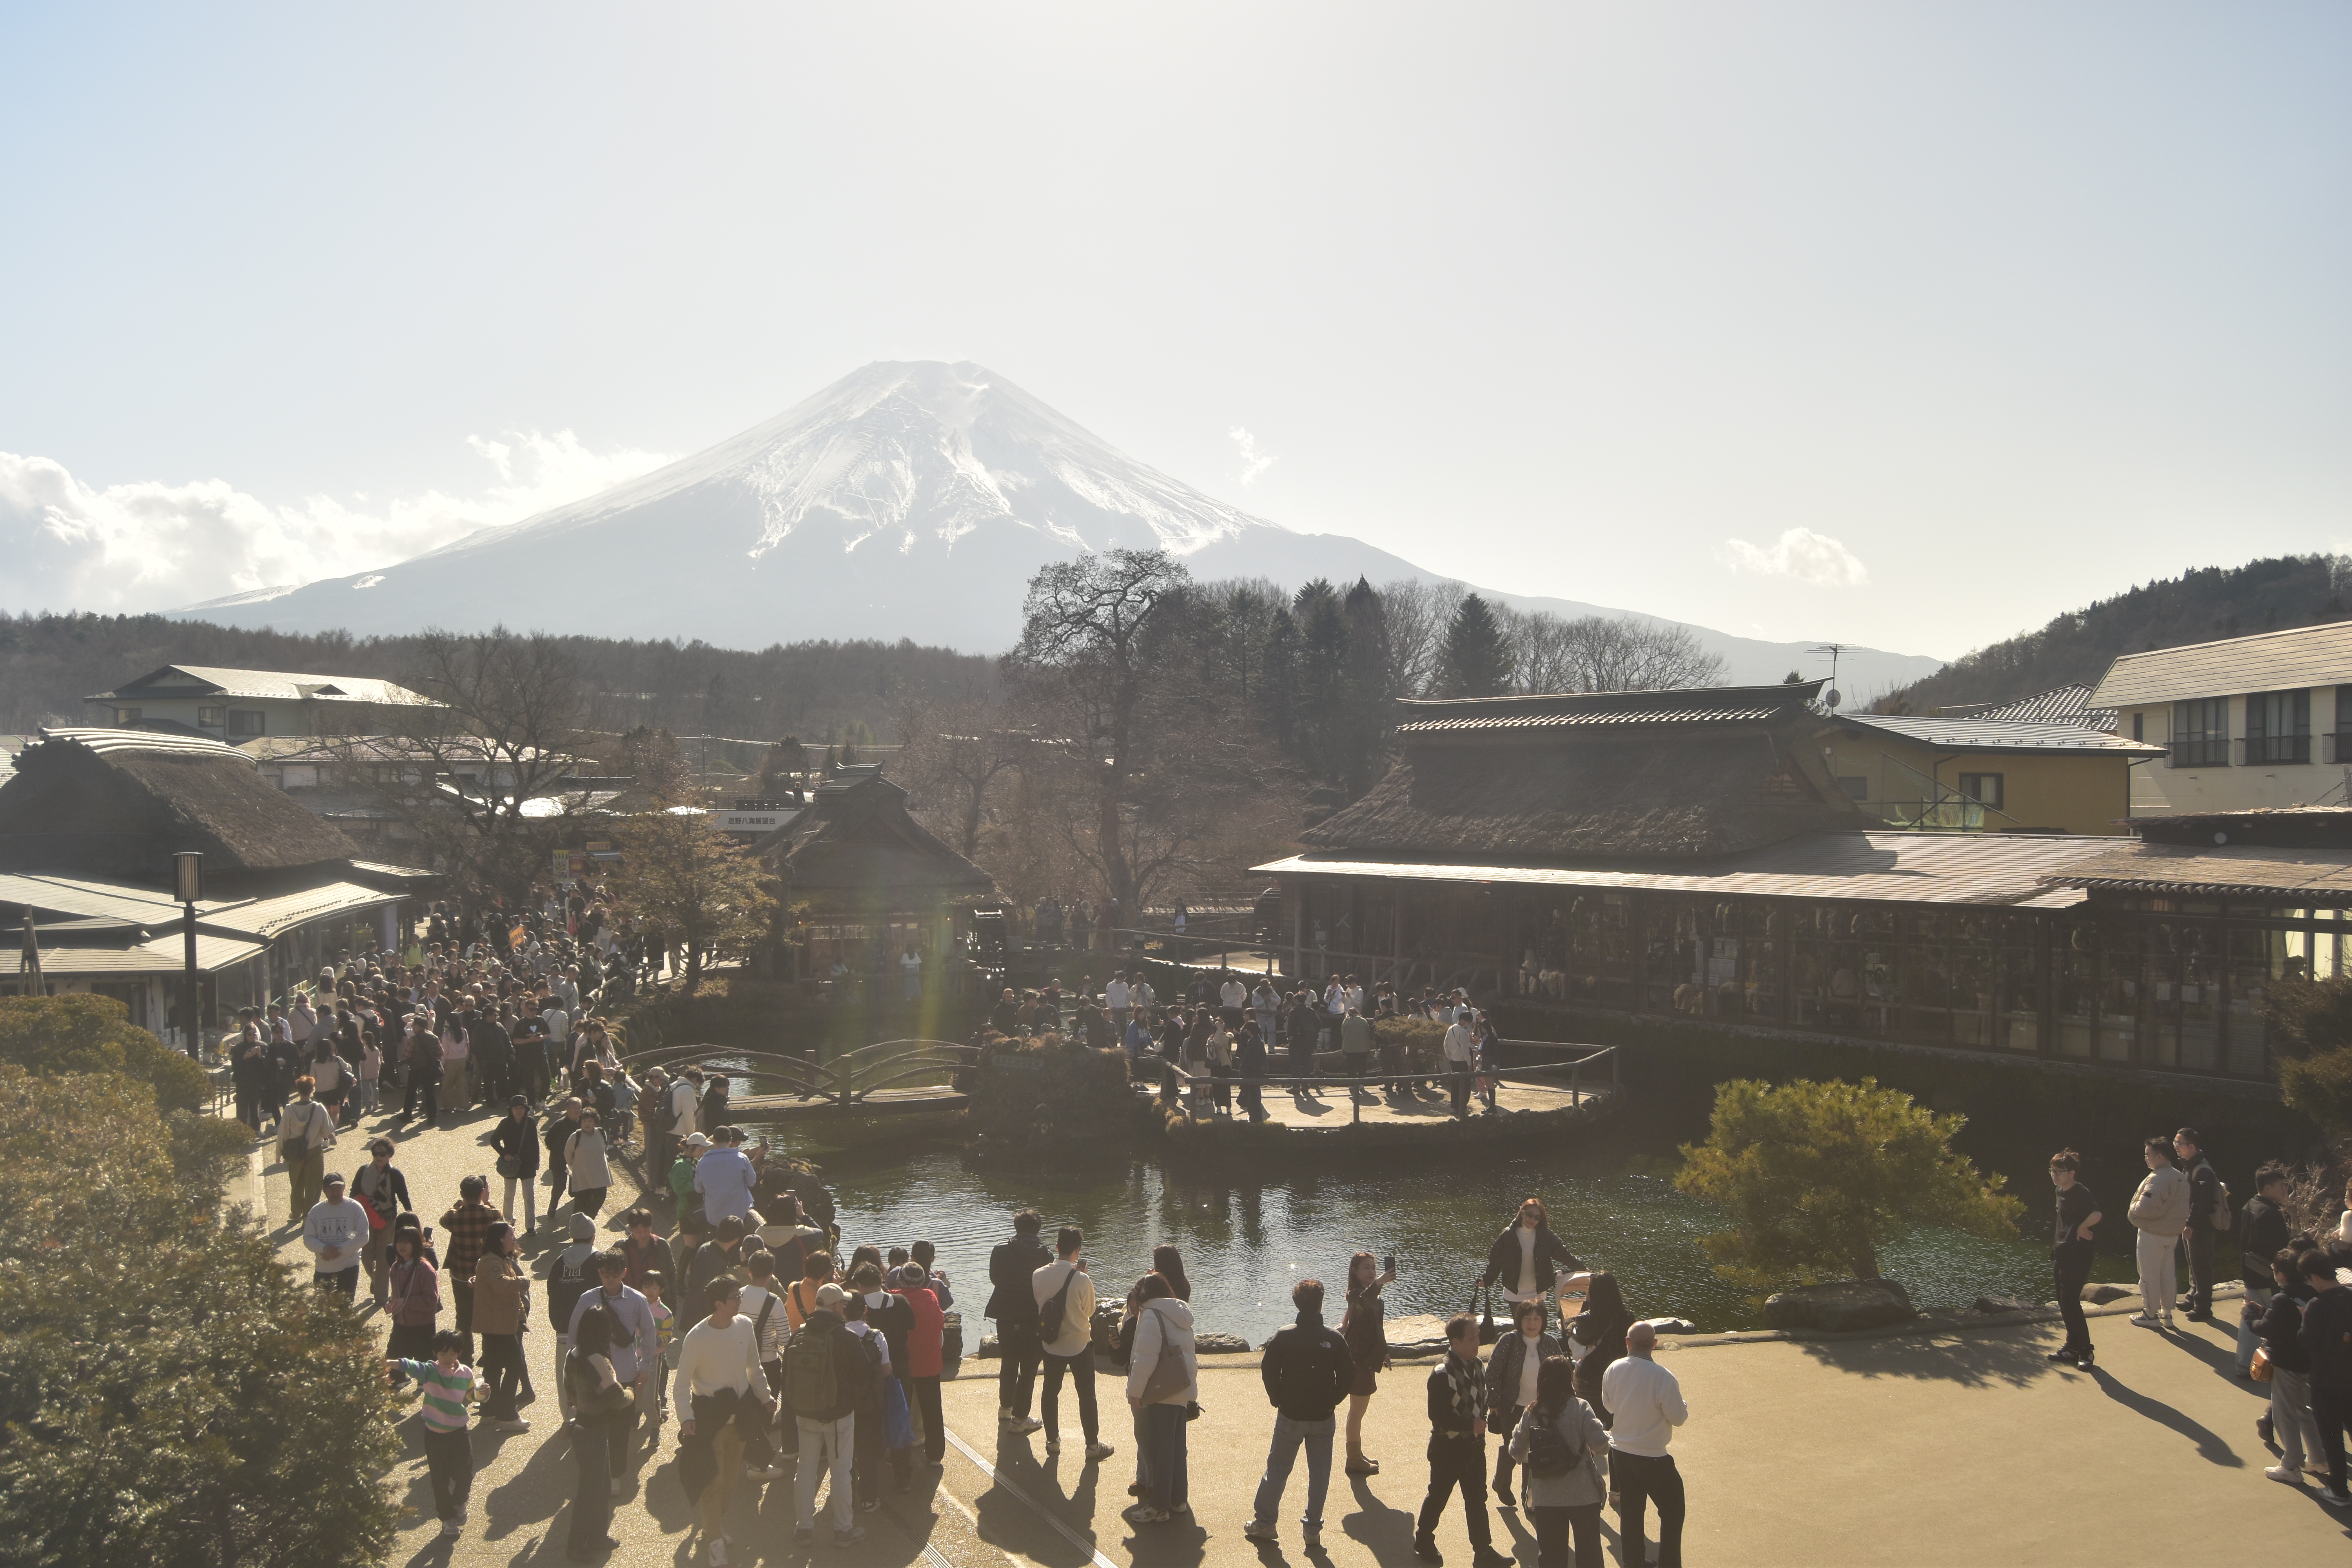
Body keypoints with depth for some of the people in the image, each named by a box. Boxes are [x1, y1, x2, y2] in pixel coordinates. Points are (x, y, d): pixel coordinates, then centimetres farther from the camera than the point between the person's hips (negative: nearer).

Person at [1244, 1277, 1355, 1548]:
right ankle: (1313, 1529, 13)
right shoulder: (1334, 1340, -8)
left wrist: (1278, 1400, 4)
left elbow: (1268, 1371, -10)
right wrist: (1331, 1401, 6)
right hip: (1323, 1419, 1)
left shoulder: (1283, 1337, -10)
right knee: (1319, 1474, 11)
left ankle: (1263, 1522, 18)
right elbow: (1349, 1377, -7)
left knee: (1277, 1469, 12)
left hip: (1290, 1416, 0)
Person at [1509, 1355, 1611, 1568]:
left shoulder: (1531, 1413, -2)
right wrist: (1608, 1437, 8)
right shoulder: (1580, 1408, -12)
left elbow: (1517, 1452, 4)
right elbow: (1600, 1444, -15)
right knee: (1588, 1551, 12)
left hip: (1546, 1497, 2)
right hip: (1583, 1494, -2)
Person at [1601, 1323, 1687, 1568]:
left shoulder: (1613, 1371, -7)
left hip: (1620, 1453, 6)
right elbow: (1678, 1418, -16)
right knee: (1672, 1511, 12)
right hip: (1652, 1457, -5)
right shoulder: (1662, 1378, -25)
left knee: (1631, 1509, 20)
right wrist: (1683, 1406, 5)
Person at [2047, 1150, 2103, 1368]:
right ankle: (2072, 1346, 23)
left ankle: (2085, 1351, 4)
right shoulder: (2060, 1192, 10)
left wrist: (2082, 1228, -21)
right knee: (2064, 1303, 13)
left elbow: (2097, 1215, -37)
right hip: (2062, 1256, 9)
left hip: (2077, 1258, -9)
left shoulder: (2081, 1194, -18)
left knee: (2071, 1303, -7)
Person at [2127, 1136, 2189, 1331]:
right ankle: (2167, 1314, 25)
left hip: (2153, 1235, -9)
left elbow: (2147, 1208, -29)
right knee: (2167, 1274, 17)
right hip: (2173, 1234, 9)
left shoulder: (2157, 1180, -24)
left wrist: (2134, 1207, -10)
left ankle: (2151, 1315, 12)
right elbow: (2183, 1206, 14)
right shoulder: (2181, 1178, 6)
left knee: (2150, 1275, 4)